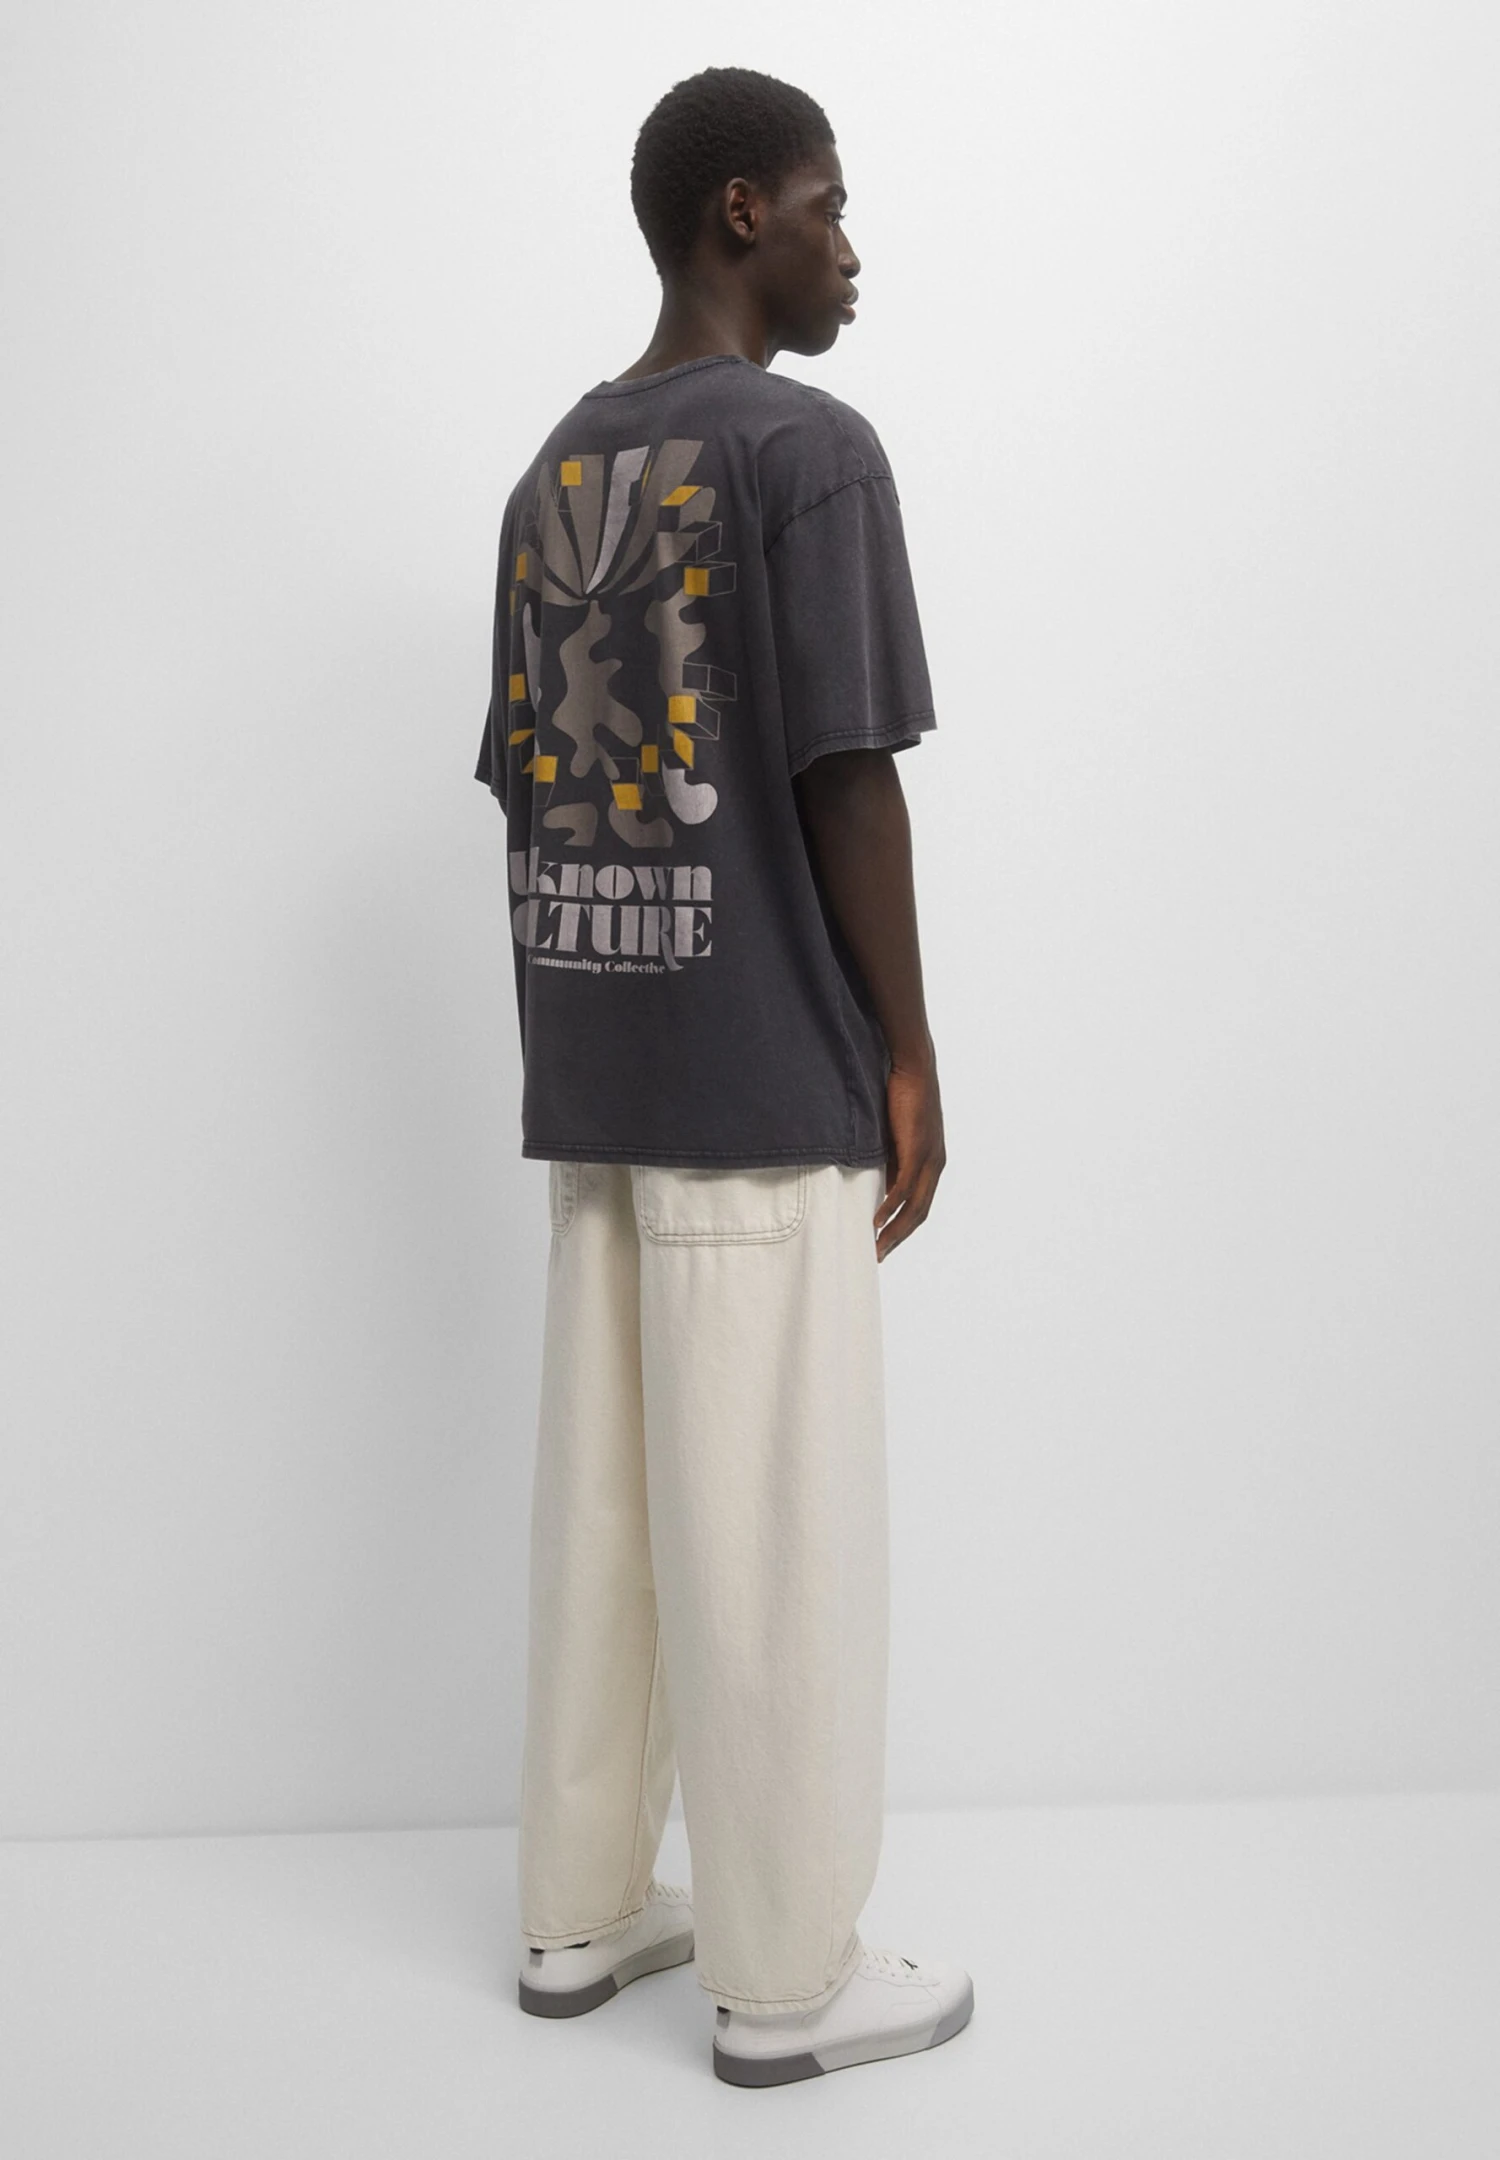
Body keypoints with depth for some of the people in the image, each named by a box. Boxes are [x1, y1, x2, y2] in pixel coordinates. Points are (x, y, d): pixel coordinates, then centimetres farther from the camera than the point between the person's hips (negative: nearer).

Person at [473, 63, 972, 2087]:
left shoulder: (549, 473, 14)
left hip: (593, 1078, 7)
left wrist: (576, 1047, 19)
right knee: (774, 1531, 1)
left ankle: (581, 1909, 25)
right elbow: (847, 779, -13)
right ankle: (789, 1977, 13)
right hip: (767, 1080, -7)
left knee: (604, 1504, 13)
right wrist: (909, 1060, -5)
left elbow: (529, 793, 14)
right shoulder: (809, 448, -8)